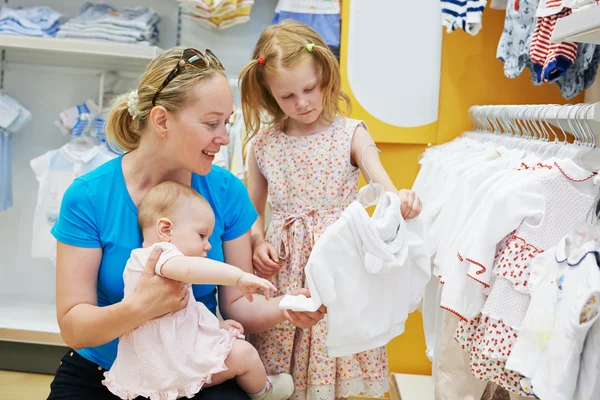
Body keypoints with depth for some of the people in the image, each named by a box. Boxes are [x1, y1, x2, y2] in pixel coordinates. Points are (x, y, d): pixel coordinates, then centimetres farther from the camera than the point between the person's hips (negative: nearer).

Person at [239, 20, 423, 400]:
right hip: (283, 267, 2)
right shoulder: (263, 143, 4)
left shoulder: (350, 133, -1)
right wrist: (257, 243, -5)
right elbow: (253, 210, 14)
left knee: (333, 365, 3)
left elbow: (381, 182, -15)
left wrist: (400, 199, -37)